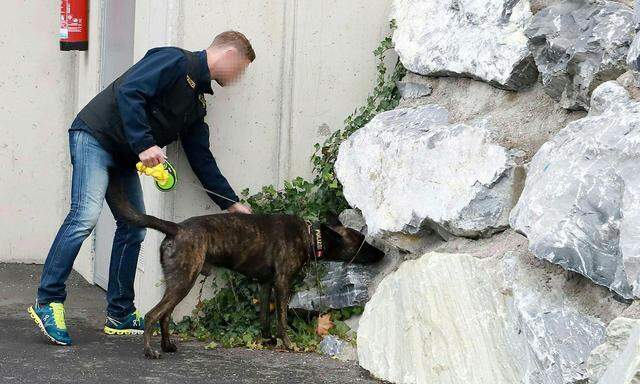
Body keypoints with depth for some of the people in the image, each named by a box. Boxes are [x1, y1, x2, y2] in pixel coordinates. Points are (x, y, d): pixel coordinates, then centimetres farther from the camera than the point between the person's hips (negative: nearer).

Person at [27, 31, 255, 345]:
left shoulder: (197, 102, 16)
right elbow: (129, 92, -23)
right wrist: (144, 145, -29)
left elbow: (201, 159, 17)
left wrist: (231, 204, 14)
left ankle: (120, 315, 13)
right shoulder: (175, 61, -11)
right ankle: (48, 303, -15)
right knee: (85, 216, -20)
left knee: (134, 229, 5)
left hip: (125, 156, 10)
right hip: (95, 137, -10)